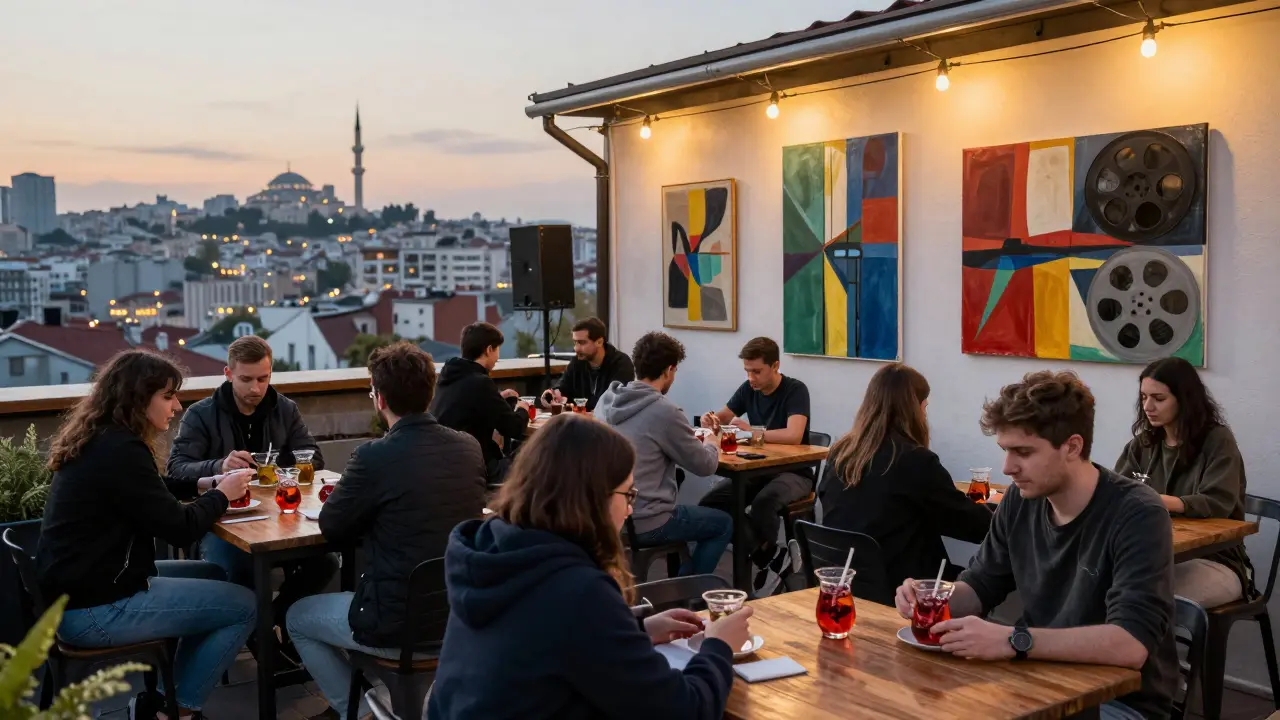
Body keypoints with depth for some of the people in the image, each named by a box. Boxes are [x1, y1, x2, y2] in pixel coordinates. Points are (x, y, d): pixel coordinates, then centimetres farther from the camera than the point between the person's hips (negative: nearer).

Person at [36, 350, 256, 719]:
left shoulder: (100, 440, 8)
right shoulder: (120, 450, -23)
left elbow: (149, 491, 24)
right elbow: (180, 529, -19)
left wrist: (202, 484, 9)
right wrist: (222, 494, -2)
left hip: (82, 588, 11)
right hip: (95, 609, -11)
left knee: (214, 576, 21)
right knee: (244, 606, -6)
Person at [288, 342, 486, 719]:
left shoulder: (376, 455, -20)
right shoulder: (469, 447, -2)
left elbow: (331, 526, -6)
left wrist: (359, 503, 12)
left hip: (401, 624, -6)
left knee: (298, 618, 22)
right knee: (357, 585, 36)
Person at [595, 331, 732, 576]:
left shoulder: (606, 399, 3)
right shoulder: (664, 411, -18)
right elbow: (705, 465, -6)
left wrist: (693, 440, 20)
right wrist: (712, 444, 16)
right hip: (641, 523, -7)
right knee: (723, 524, 15)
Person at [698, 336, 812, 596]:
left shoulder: (795, 390, -14)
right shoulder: (748, 389, 5)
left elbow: (794, 436, -29)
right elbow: (721, 417, 14)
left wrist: (751, 430, -27)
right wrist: (710, 419, -10)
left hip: (793, 472, -7)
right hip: (759, 469, 7)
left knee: (763, 503, -39)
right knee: (711, 504, -17)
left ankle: (767, 560, -9)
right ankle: (776, 558, -10)